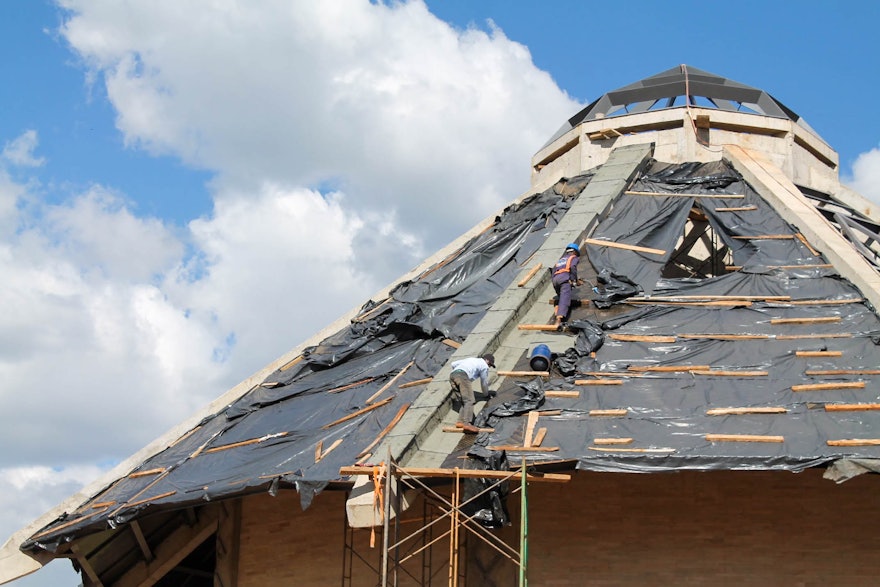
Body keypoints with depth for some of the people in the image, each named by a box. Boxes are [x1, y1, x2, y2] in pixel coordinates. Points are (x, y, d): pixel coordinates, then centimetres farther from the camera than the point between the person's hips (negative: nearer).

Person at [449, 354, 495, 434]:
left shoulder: (471, 359, 36)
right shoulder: (484, 366, 18)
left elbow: (453, 364, 33)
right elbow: (484, 383, 26)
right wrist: (487, 393, 44)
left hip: (452, 374, 8)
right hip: (463, 376, -8)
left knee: (465, 401, 8)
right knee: (469, 400, -14)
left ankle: (460, 421, -8)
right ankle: (467, 423, -31)